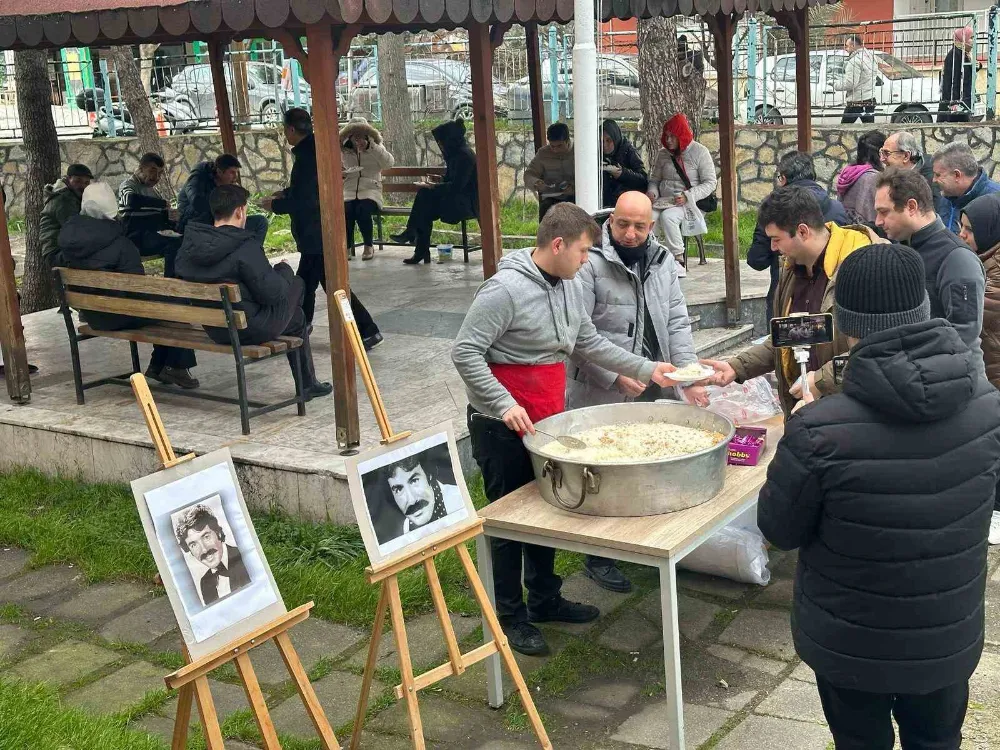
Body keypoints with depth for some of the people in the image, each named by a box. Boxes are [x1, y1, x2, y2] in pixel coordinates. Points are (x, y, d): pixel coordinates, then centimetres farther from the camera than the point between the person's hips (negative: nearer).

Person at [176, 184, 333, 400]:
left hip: (213, 329, 8)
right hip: (249, 329, -8)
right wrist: (284, 270, 1)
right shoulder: (245, 247, -24)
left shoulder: (190, 244, -3)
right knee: (296, 284, 17)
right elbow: (273, 293, -22)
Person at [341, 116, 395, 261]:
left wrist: (370, 146, -15)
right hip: (349, 192, 2)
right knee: (346, 210, -32)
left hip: (370, 191, -2)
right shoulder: (344, 151, 15)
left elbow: (389, 163, -9)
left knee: (362, 210, -34)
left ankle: (369, 246, -14)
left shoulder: (376, 149, 10)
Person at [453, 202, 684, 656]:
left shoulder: (570, 286, 5)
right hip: (503, 427, -8)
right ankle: (510, 615, 18)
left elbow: (589, 343, 15)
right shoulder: (506, 289, -20)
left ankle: (545, 599, 33)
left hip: (547, 421, 8)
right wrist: (505, 405, -27)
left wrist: (646, 370, 9)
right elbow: (464, 353, -20)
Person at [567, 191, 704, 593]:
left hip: (653, 393, 6)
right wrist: (615, 377, -21)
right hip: (601, 396, -6)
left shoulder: (663, 263, 8)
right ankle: (598, 557, 19)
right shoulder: (590, 266, -13)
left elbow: (677, 324, 6)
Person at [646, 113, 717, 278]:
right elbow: (654, 179, 23)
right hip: (663, 201, 4)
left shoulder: (700, 152, 0)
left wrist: (688, 196, -17)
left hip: (689, 203, -4)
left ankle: (679, 262, -28)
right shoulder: (663, 154, 15)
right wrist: (651, 191, -1)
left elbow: (710, 183, -3)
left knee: (667, 217, -36)